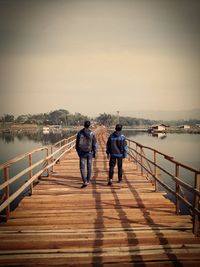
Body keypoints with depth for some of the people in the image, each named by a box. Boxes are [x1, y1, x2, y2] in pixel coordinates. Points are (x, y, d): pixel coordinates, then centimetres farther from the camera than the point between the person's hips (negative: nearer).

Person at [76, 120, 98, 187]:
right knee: (89, 167, 15)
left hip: (82, 153, -1)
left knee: (82, 168, 2)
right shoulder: (92, 134, -10)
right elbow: (95, 144, -7)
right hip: (90, 153, 1)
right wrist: (95, 153, 5)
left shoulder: (79, 133, -7)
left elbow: (77, 144, -1)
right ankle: (88, 181, 26)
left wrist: (78, 152, 13)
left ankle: (85, 182, -11)